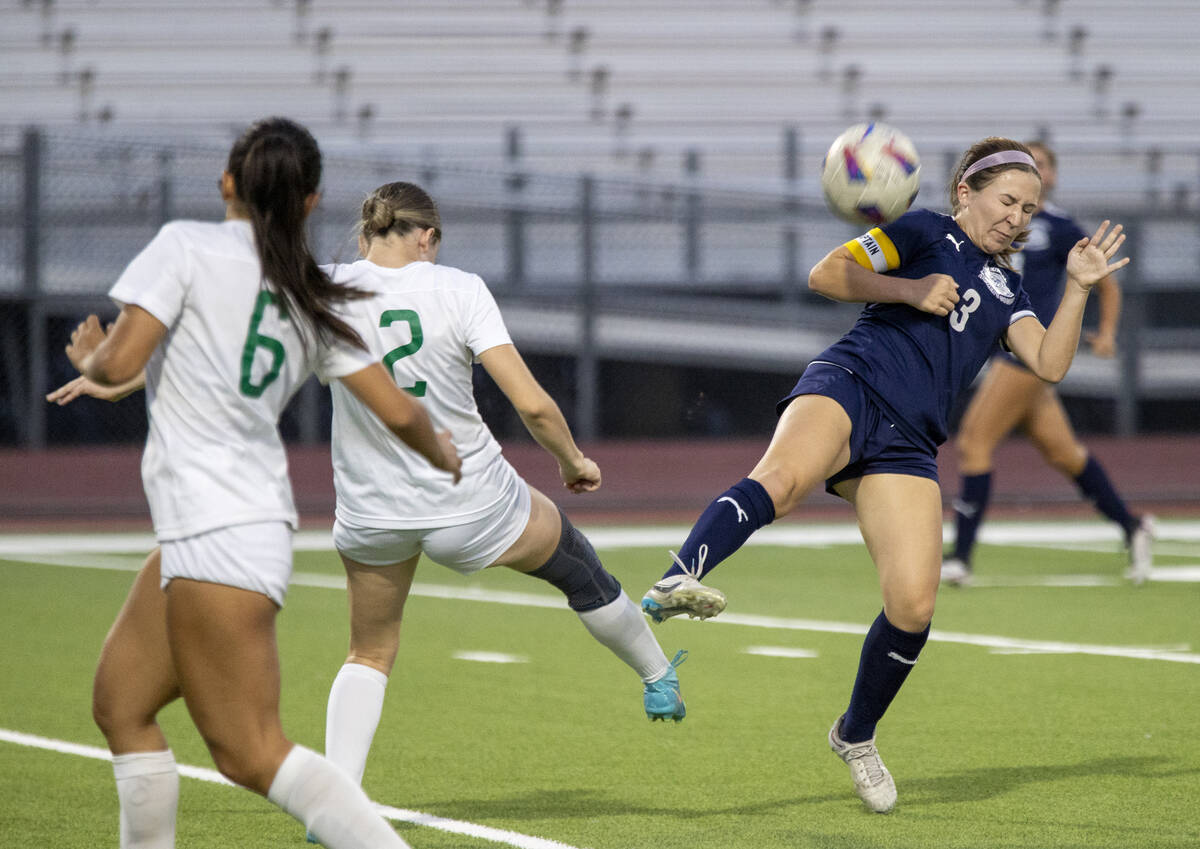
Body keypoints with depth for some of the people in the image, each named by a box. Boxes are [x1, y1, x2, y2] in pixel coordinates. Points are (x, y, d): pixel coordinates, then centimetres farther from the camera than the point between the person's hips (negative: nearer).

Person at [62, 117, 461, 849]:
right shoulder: (316, 304, 10)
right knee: (121, 701, 17)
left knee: (251, 752, -9)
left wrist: (88, 357, 10)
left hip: (215, 533, -8)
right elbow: (397, 411, 9)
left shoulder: (188, 247, -7)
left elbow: (118, 366, -13)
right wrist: (444, 456, 29)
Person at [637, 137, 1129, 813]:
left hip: (906, 446, 5)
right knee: (780, 481, -39)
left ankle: (856, 735, 15)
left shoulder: (1007, 290, 28)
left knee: (913, 606, -9)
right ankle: (677, 584, -64)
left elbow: (1050, 365, 13)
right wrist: (909, 290, -3)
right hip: (850, 384, -5)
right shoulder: (925, 232, 15)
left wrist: (1079, 290, 3)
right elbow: (826, 275, 6)